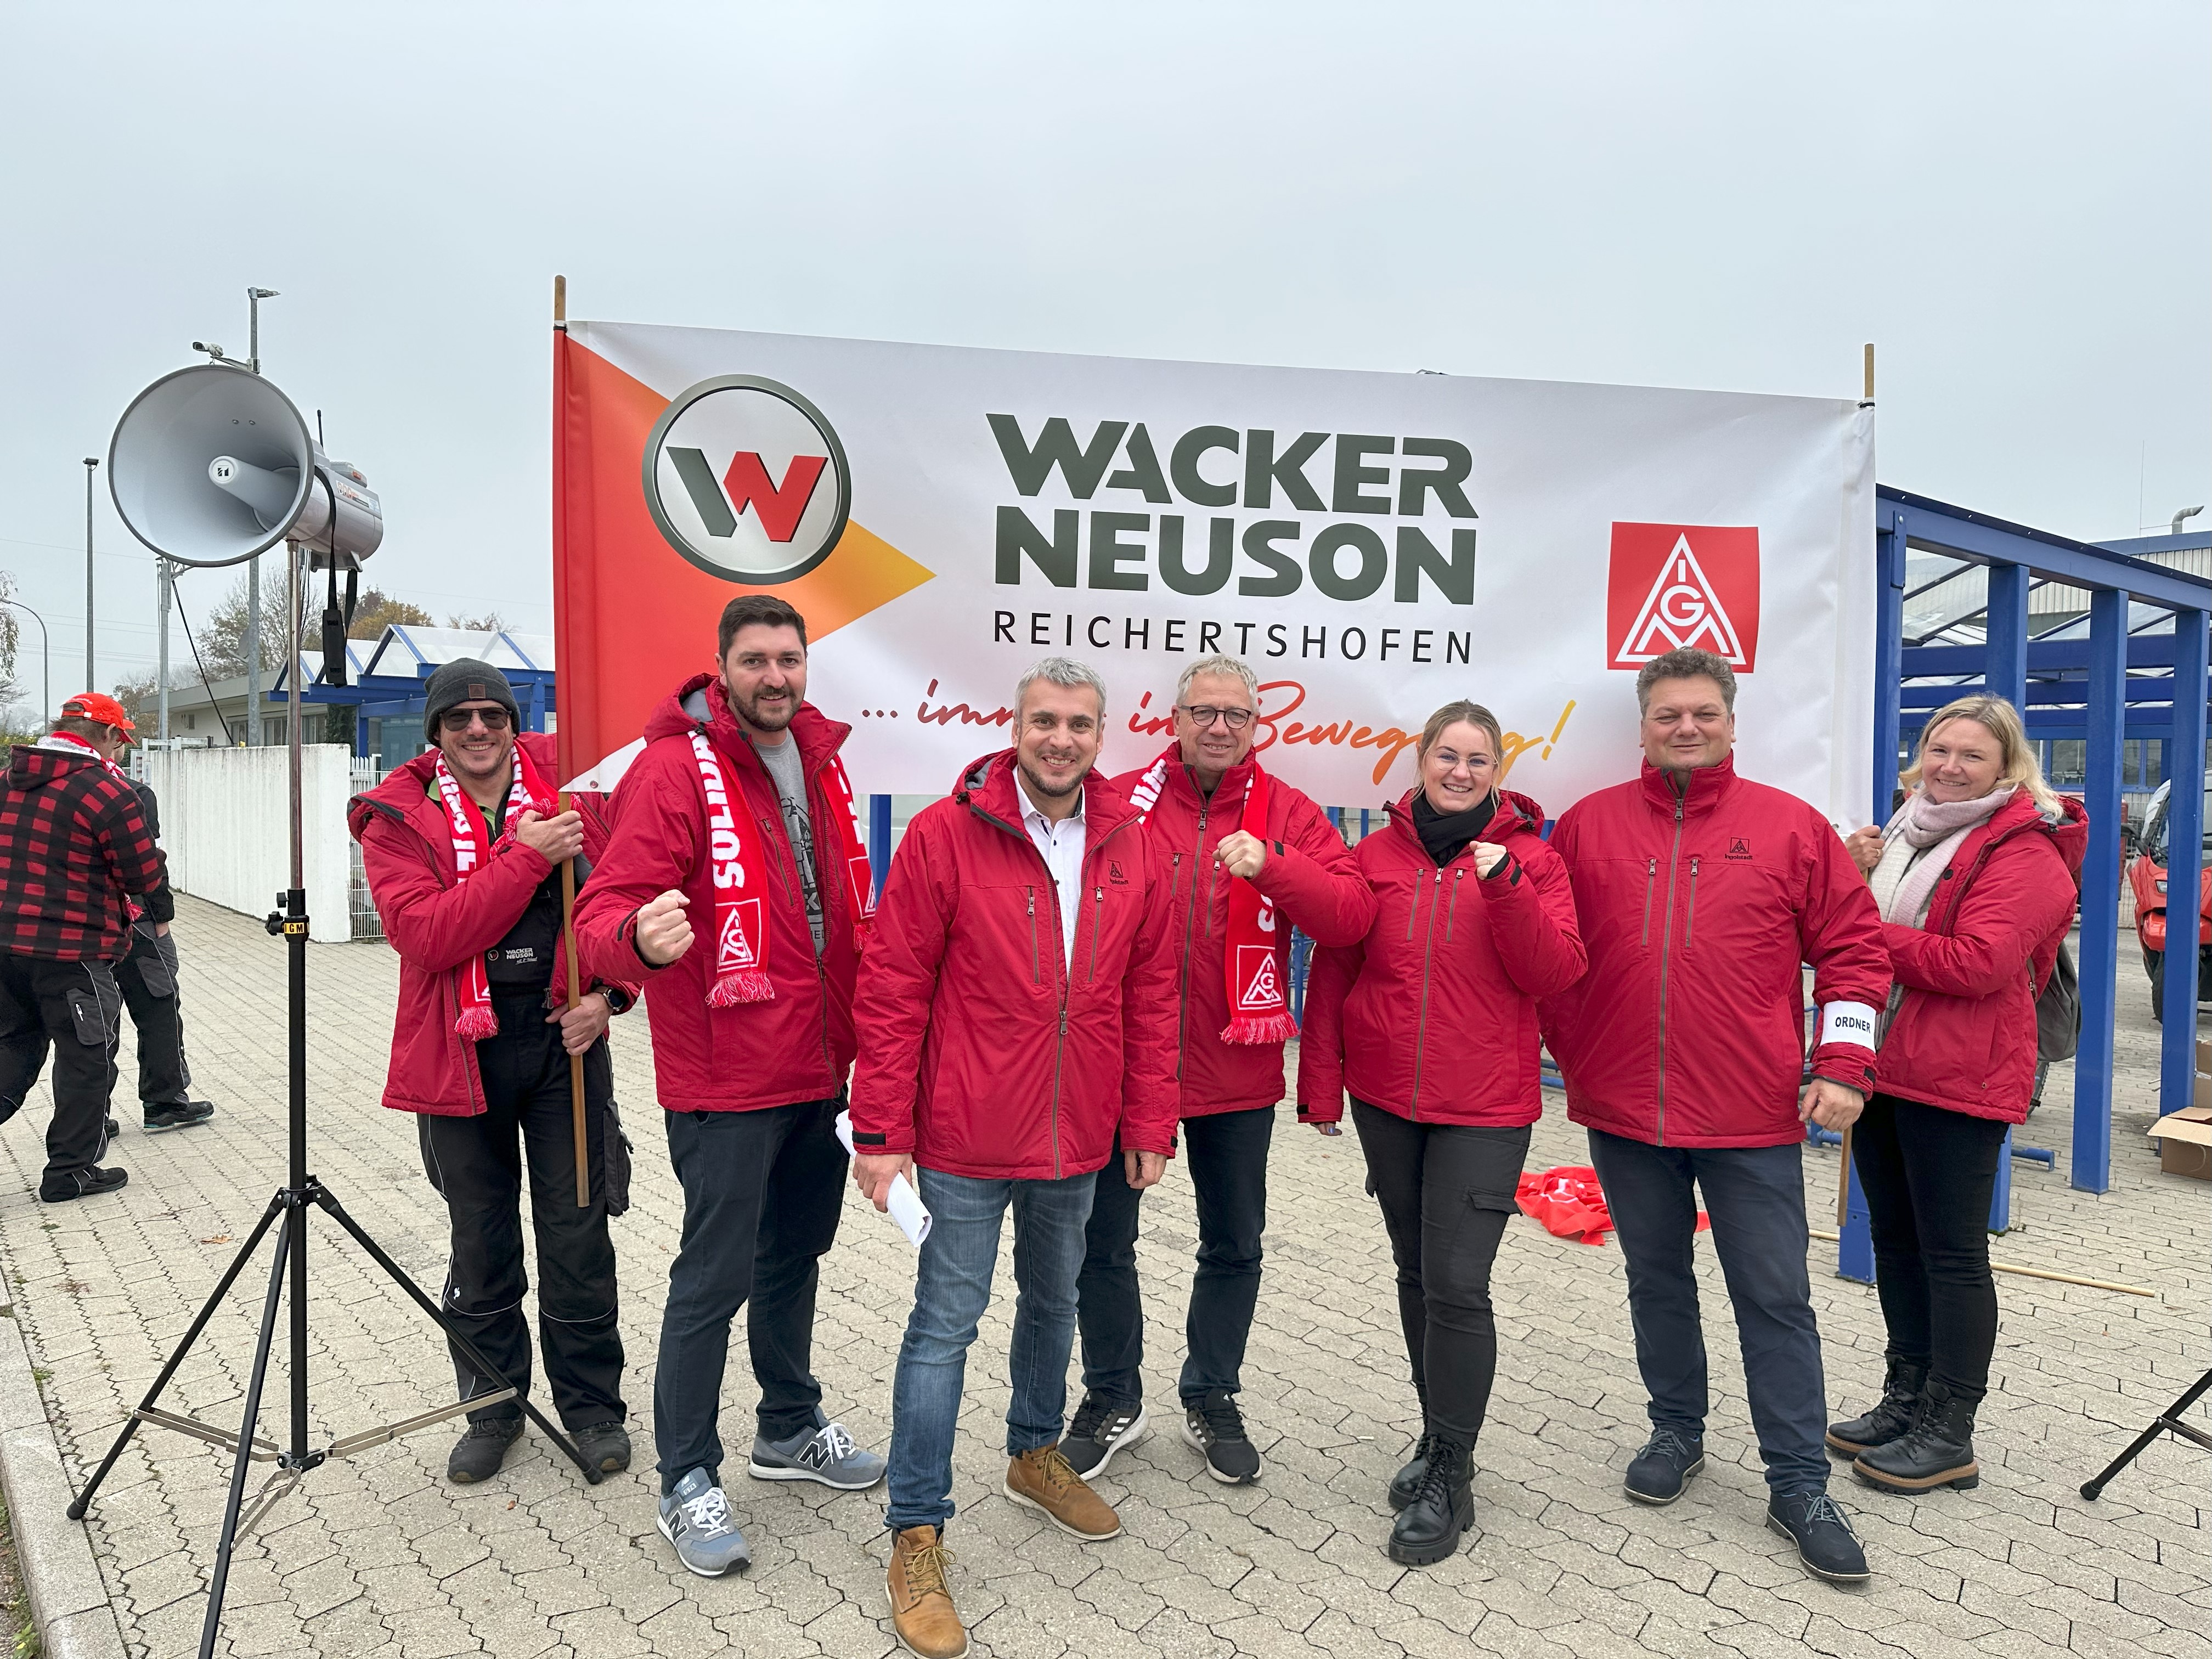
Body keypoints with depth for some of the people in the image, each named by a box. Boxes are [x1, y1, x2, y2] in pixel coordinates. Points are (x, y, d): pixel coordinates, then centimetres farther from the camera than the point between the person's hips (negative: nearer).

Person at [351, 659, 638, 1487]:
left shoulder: (566, 791, 1)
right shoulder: (398, 819, -3)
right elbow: (425, 933, -17)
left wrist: (606, 993, -8)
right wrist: (527, 857, -23)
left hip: (564, 1043, 0)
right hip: (462, 1050, 0)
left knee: (577, 1235, 7)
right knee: (482, 1242, 13)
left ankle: (592, 1405, 25)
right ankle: (493, 1407, 33)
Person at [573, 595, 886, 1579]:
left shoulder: (820, 760, 9)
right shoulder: (673, 769, -13)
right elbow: (603, 912, -20)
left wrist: (861, 1032, 13)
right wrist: (640, 937, -43)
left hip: (820, 1070, 7)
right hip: (725, 1082, -7)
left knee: (796, 1252, 20)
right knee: (716, 1275, 3)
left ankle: (790, 1428, 40)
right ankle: (687, 1480, 23)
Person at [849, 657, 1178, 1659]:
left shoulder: (1130, 851, 1)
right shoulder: (945, 834, -12)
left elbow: (1150, 996, 5)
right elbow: (893, 990, -12)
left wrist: (1149, 1125, 5)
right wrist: (882, 1133, -12)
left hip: (1076, 1140, 5)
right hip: (965, 1137, -5)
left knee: (1055, 1301, 22)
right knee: (946, 1321, 4)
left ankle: (1035, 1455, 46)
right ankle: (917, 1535, 21)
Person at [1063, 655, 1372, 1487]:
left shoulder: (1287, 814, -2)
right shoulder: (1120, 802, -3)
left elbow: (1352, 916, -12)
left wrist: (1272, 867, -28)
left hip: (1236, 1076, 1)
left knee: (1234, 1246, 16)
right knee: (1103, 1240, 12)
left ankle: (1212, 1399, 38)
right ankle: (1113, 1399, 35)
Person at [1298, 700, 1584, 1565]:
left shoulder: (1529, 857, -1)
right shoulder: (1377, 855, 3)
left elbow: (1556, 973, -9)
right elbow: (1334, 972, 5)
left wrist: (1506, 887, -22)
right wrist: (1320, 1084, 4)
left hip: (1486, 1107, -3)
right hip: (1385, 1101, 3)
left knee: (1456, 1284, -6)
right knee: (1416, 1272, 15)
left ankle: (1448, 1479, 13)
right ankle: (1440, 1438, 35)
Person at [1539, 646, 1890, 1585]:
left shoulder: (1790, 827, 0)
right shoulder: (1588, 826, 1)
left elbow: (1852, 949, 2)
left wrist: (1843, 1066, -4)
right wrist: (1570, 1052, 3)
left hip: (1754, 1118, -1)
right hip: (1623, 1110, 2)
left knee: (1775, 1298, 6)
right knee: (1656, 1280, 17)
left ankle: (1799, 1484, 22)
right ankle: (1677, 1433, 37)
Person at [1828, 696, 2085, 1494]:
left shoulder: (2023, 851, -10)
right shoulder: (1908, 833, 15)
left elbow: (1977, 962, -22)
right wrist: (1860, 882, -1)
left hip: (1957, 1081, -8)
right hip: (1885, 1068, 8)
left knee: (1952, 1254, 1)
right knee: (1894, 1241, 16)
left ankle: (1950, 1437, 13)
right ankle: (1907, 1402, 29)